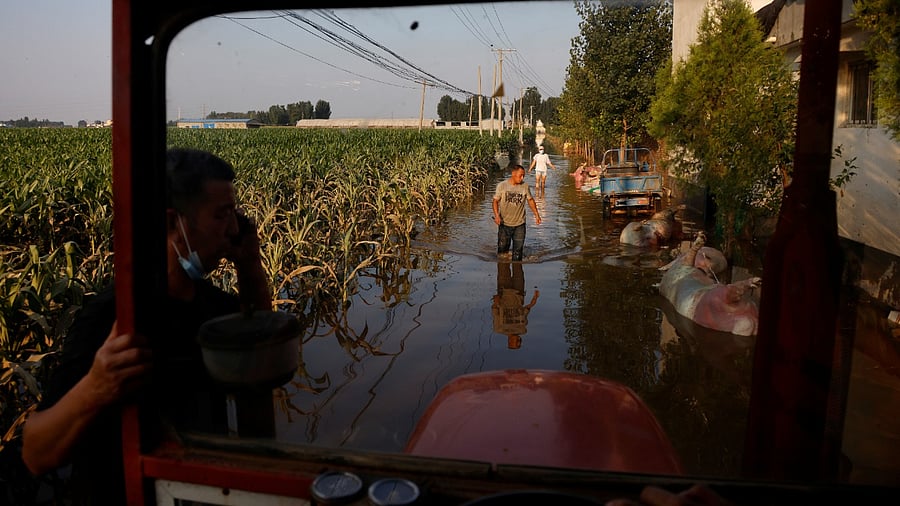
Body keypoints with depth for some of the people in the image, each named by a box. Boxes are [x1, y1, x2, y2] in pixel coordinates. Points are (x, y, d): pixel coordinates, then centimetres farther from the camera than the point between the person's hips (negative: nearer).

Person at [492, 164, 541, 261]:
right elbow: (495, 201, -2)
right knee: (502, 249, 8)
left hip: (520, 224, 1)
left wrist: (536, 214, 6)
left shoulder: (525, 186, -3)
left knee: (518, 251, 5)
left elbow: (530, 200, 10)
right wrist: (496, 215, -16)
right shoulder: (502, 185, -7)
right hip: (504, 224, -1)